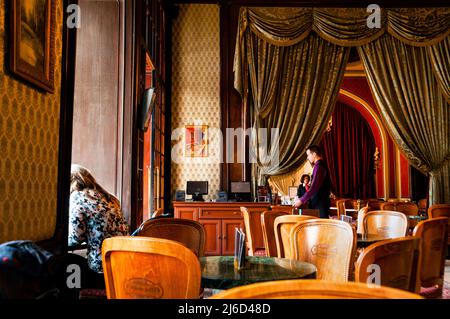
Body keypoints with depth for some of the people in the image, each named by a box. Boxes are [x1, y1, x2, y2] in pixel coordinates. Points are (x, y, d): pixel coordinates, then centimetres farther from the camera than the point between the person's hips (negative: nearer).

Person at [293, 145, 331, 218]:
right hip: (319, 202, 10)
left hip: (320, 204, -10)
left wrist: (301, 200, -20)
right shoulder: (321, 165, 16)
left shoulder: (319, 167, -15)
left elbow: (314, 188, -23)